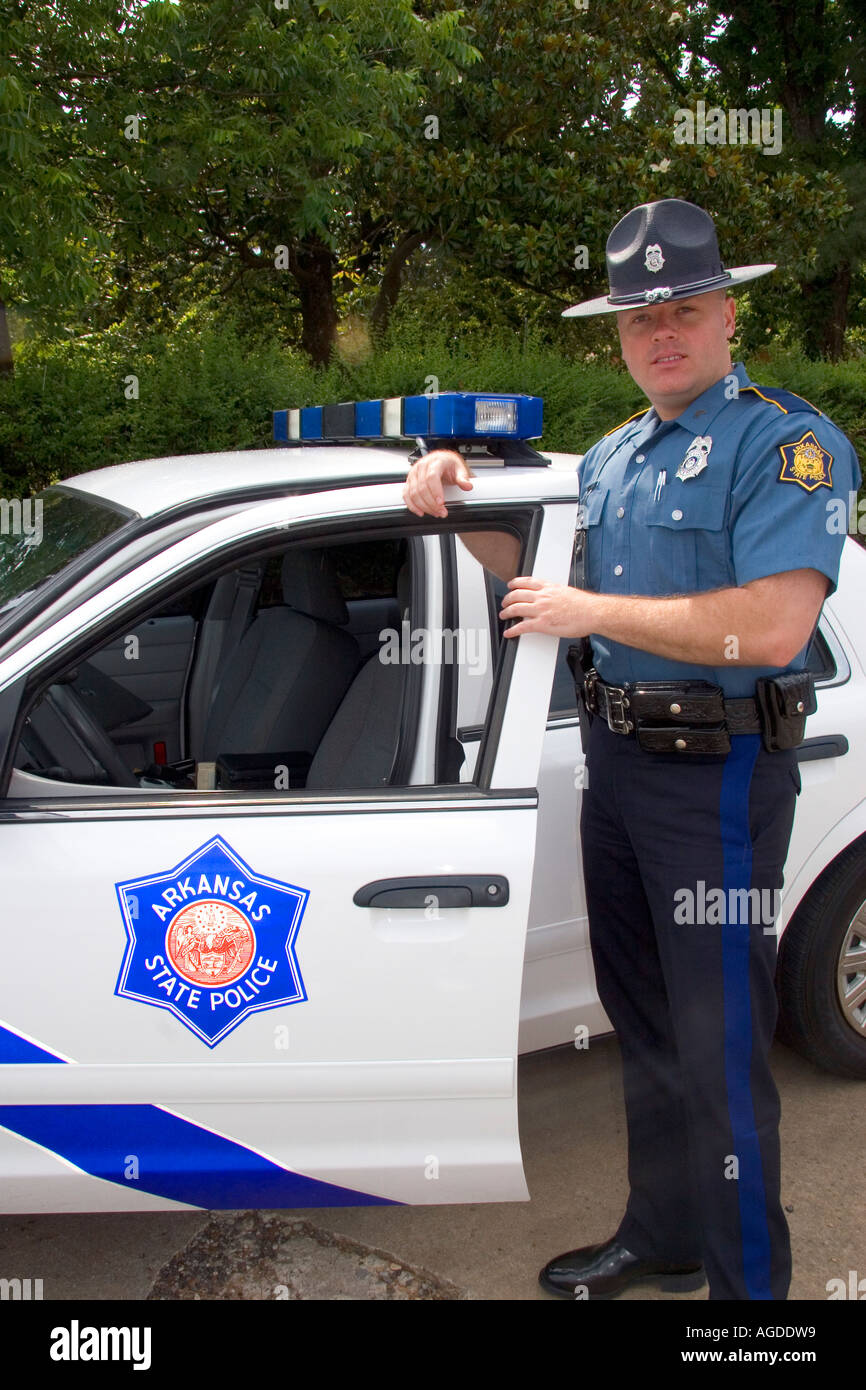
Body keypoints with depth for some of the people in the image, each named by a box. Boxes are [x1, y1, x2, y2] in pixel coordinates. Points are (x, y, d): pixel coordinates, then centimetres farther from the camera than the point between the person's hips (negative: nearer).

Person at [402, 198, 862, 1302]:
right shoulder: (612, 455, 14)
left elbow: (770, 628, -25)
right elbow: (541, 574, 24)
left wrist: (591, 612, -19)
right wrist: (457, 509, 8)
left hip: (718, 775, -8)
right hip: (615, 757, 9)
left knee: (720, 1050, -1)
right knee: (643, 1023, 19)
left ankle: (749, 1283, 18)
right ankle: (661, 1241, 37)